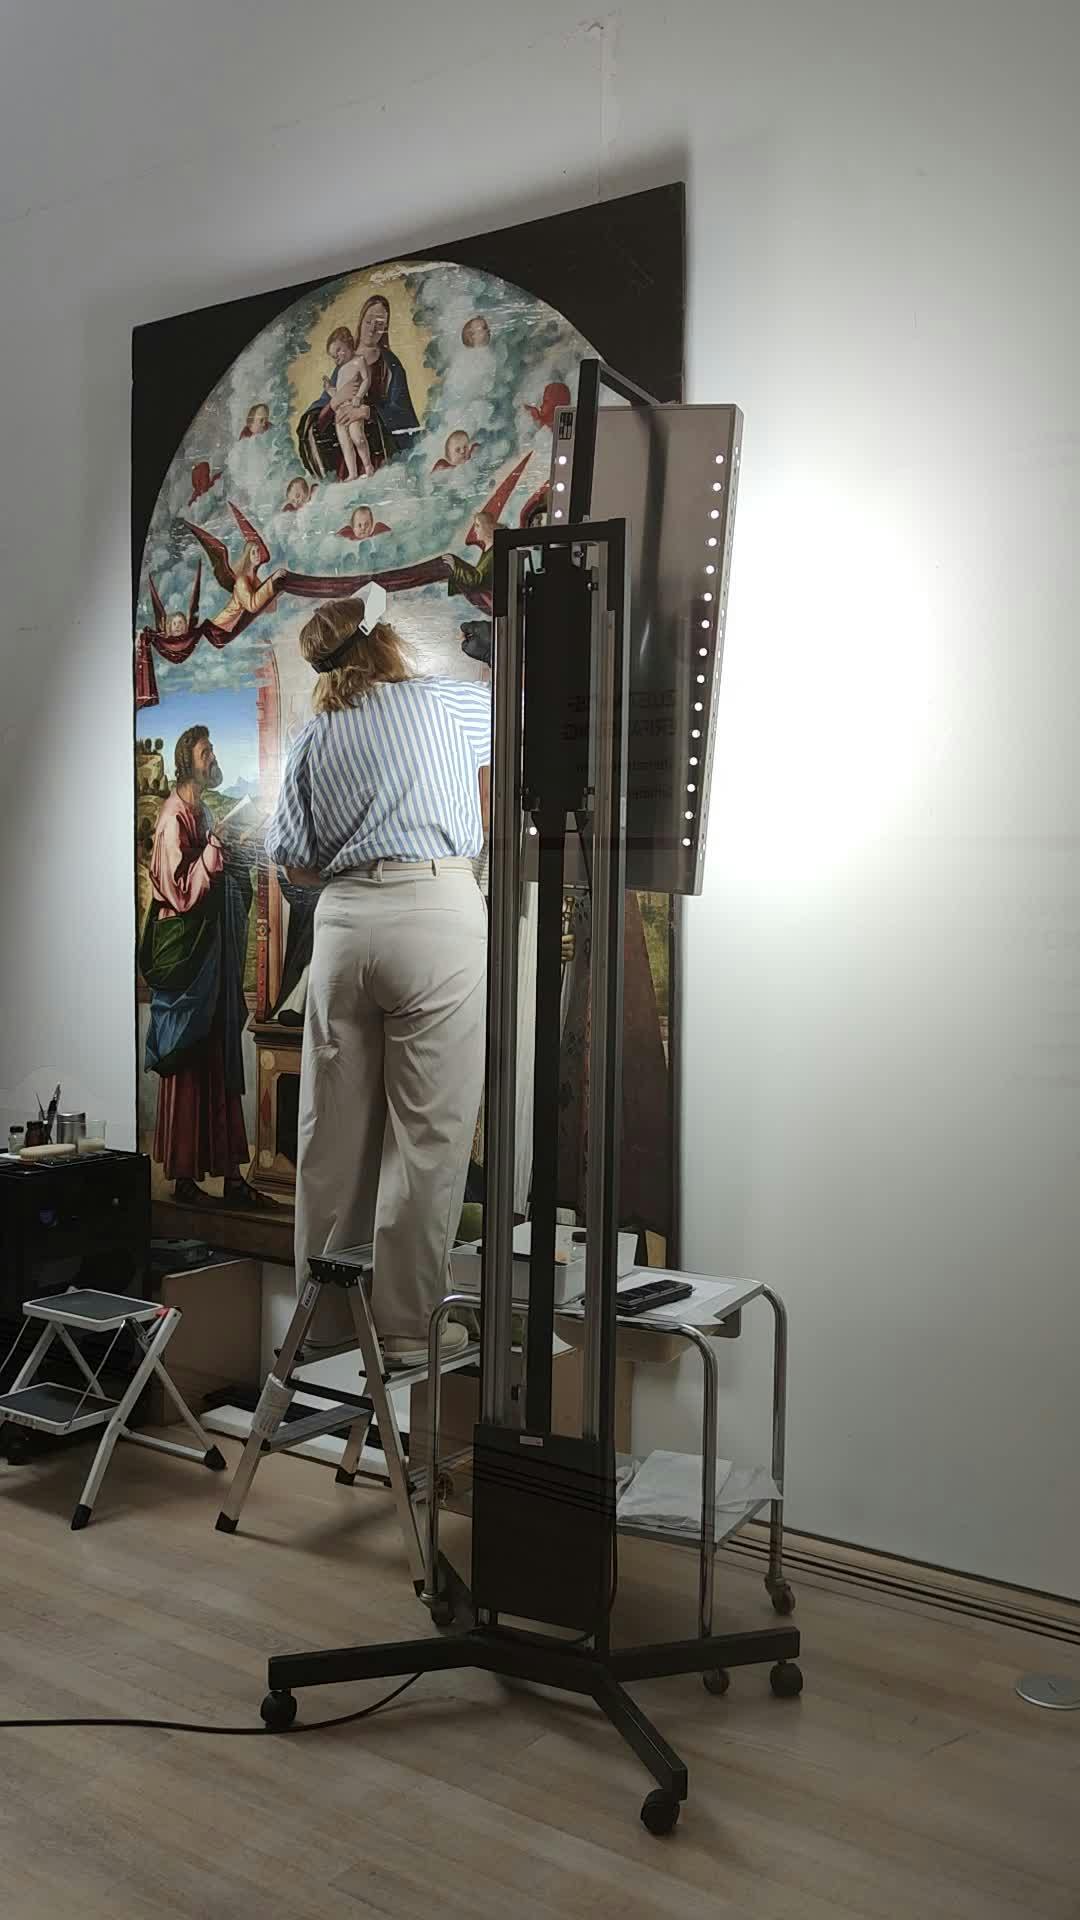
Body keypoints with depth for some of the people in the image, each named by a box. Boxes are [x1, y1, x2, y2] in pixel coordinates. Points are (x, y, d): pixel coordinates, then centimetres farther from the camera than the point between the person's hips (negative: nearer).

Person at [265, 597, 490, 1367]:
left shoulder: (315, 738, 15)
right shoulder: (440, 700, 6)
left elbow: (297, 866, 12)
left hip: (344, 920, 5)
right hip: (437, 911, -4)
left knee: (335, 1124, 11)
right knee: (429, 1131, -1)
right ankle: (406, 1324, 2)